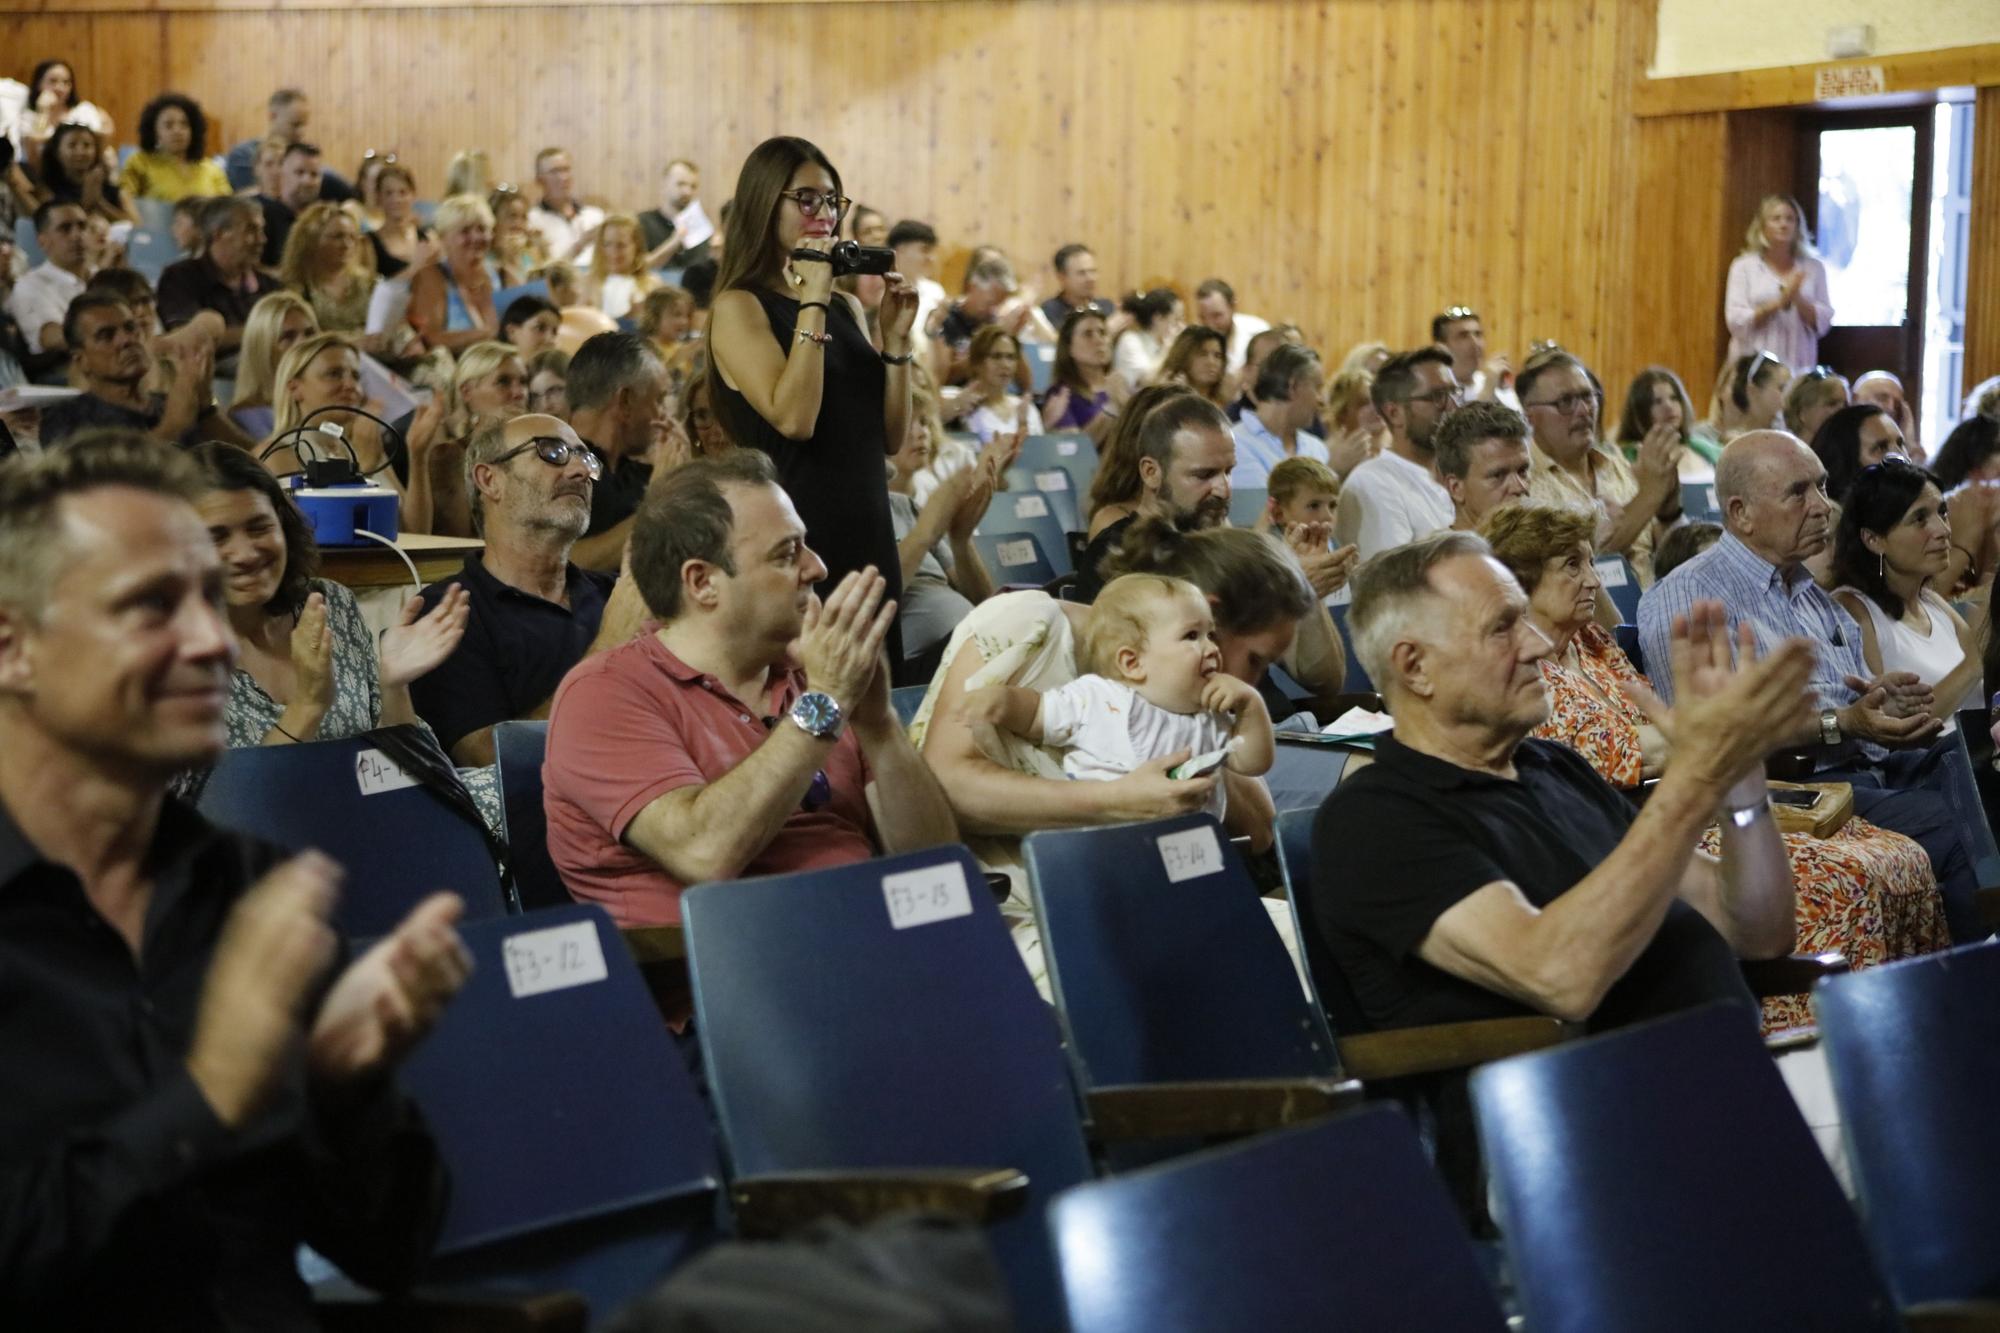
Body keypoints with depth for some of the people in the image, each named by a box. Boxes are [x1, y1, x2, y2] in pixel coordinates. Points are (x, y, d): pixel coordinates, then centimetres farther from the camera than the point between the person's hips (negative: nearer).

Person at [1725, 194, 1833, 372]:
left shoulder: (1813, 267, 10)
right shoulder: (1743, 266, 5)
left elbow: (1823, 323, 5)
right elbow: (1736, 322, -3)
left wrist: (1797, 299, -11)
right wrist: (1778, 302, -11)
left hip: (1798, 366, 1)